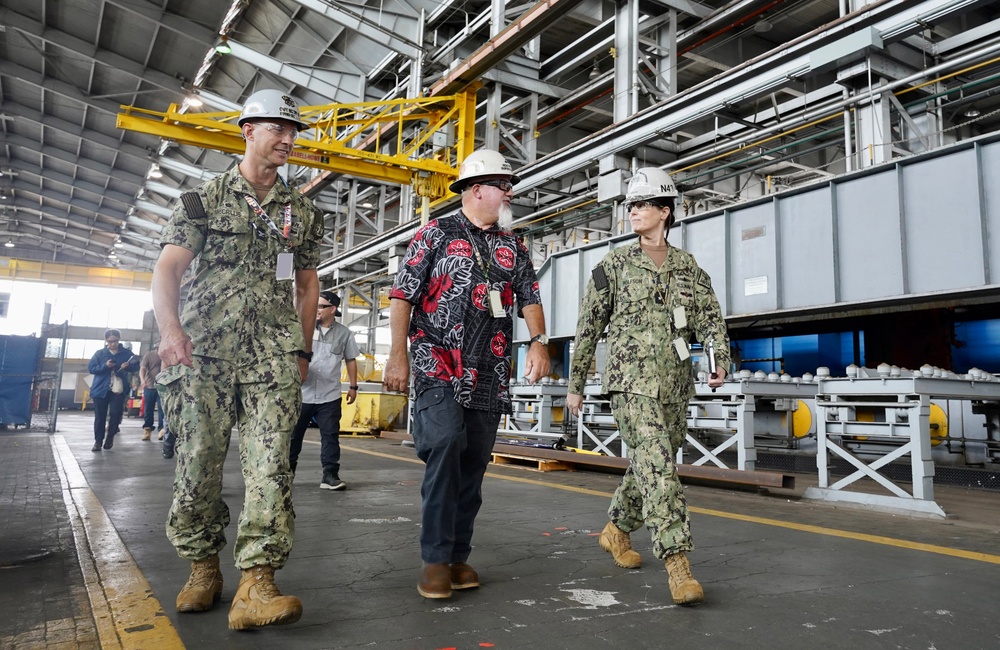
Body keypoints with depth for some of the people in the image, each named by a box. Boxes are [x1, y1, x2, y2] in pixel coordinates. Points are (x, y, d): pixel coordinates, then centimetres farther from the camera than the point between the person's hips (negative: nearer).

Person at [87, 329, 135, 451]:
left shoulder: (127, 353, 5)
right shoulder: (100, 353, 4)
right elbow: (91, 368, -1)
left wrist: (128, 366, -15)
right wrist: (105, 366, -18)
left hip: (119, 389, 0)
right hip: (101, 389, 0)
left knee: (116, 413, -3)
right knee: (100, 416, 3)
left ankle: (110, 437, 18)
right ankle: (98, 440, 12)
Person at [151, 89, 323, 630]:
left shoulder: (302, 212, 16)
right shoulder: (203, 199, 9)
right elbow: (167, 269, 0)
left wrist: (303, 351, 12)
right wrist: (170, 329, -18)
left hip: (273, 360, 1)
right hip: (203, 353, -1)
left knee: (270, 465, -10)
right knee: (198, 465, 4)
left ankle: (255, 585, -9)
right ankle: (203, 569, 23)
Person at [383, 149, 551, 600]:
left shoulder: (513, 247, 18)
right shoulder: (437, 234, 4)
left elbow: (529, 297, 14)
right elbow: (403, 295, -1)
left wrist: (538, 341, -6)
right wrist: (398, 354, -10)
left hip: (490, 375, 5)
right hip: (440, 368, -5)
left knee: (473, 463, 8)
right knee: (444, 448, -20)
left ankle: (458, 556, 19)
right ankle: (436, 559, -8)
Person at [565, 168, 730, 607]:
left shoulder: (690, 268, 12)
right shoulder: (613, 265, 3)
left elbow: (710, 318, 7)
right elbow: (588, 327, 5)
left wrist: (721, 359, -13)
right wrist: (575, 385, 6)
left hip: (675, 383, 5)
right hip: (632, 378, -4)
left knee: (649, 466, 15)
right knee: (657, 466, -15)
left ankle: (616, 531, 36)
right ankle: (677, 565, -13)